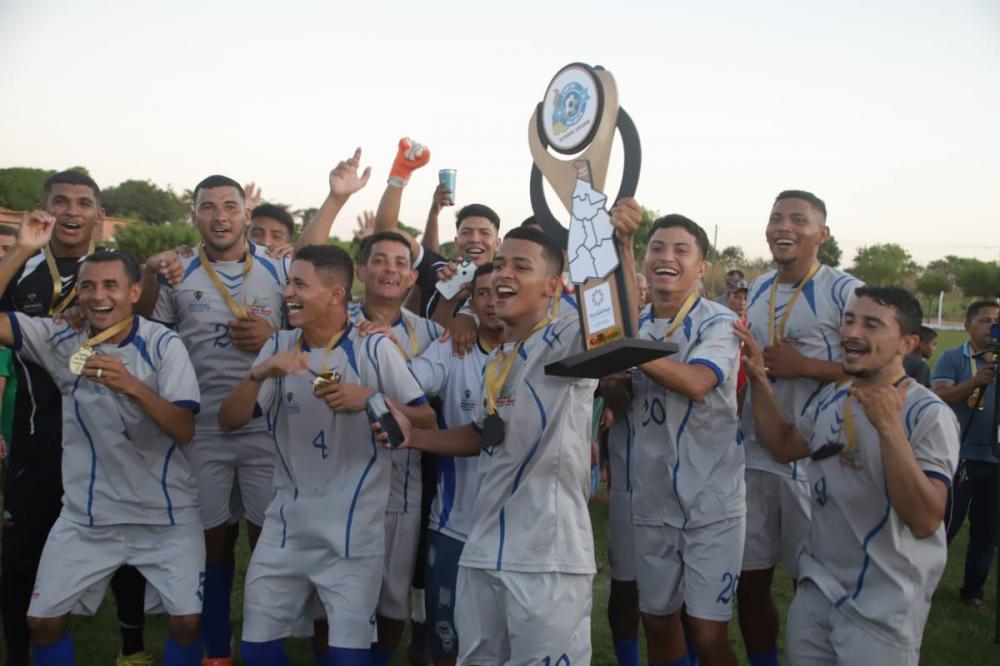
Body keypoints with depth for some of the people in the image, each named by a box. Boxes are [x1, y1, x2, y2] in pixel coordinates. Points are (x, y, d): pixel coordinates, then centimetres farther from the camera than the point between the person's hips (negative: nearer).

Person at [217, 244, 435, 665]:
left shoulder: (375, 349, -8)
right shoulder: (278, 347, 5)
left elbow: (427, 421, -7)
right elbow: (229, 422, 1)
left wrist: (371, 399, -23)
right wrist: (259, 374, -17)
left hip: (354, 531, -4)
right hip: (287, 526, 4)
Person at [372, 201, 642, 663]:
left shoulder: (568, 341, -10)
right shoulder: (495, 361, 14)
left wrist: (622, 246, -45)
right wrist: (412, 435, 13)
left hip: (547, 555, -8)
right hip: (483, 549, 8)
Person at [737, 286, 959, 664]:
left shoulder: (929, 415, -17)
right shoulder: (832, 397, 5)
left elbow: (925, 520, -25)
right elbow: (783, 446, 17)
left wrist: (889, 427, -33)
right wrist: (758, 377, 5)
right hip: (815, 588, 6)